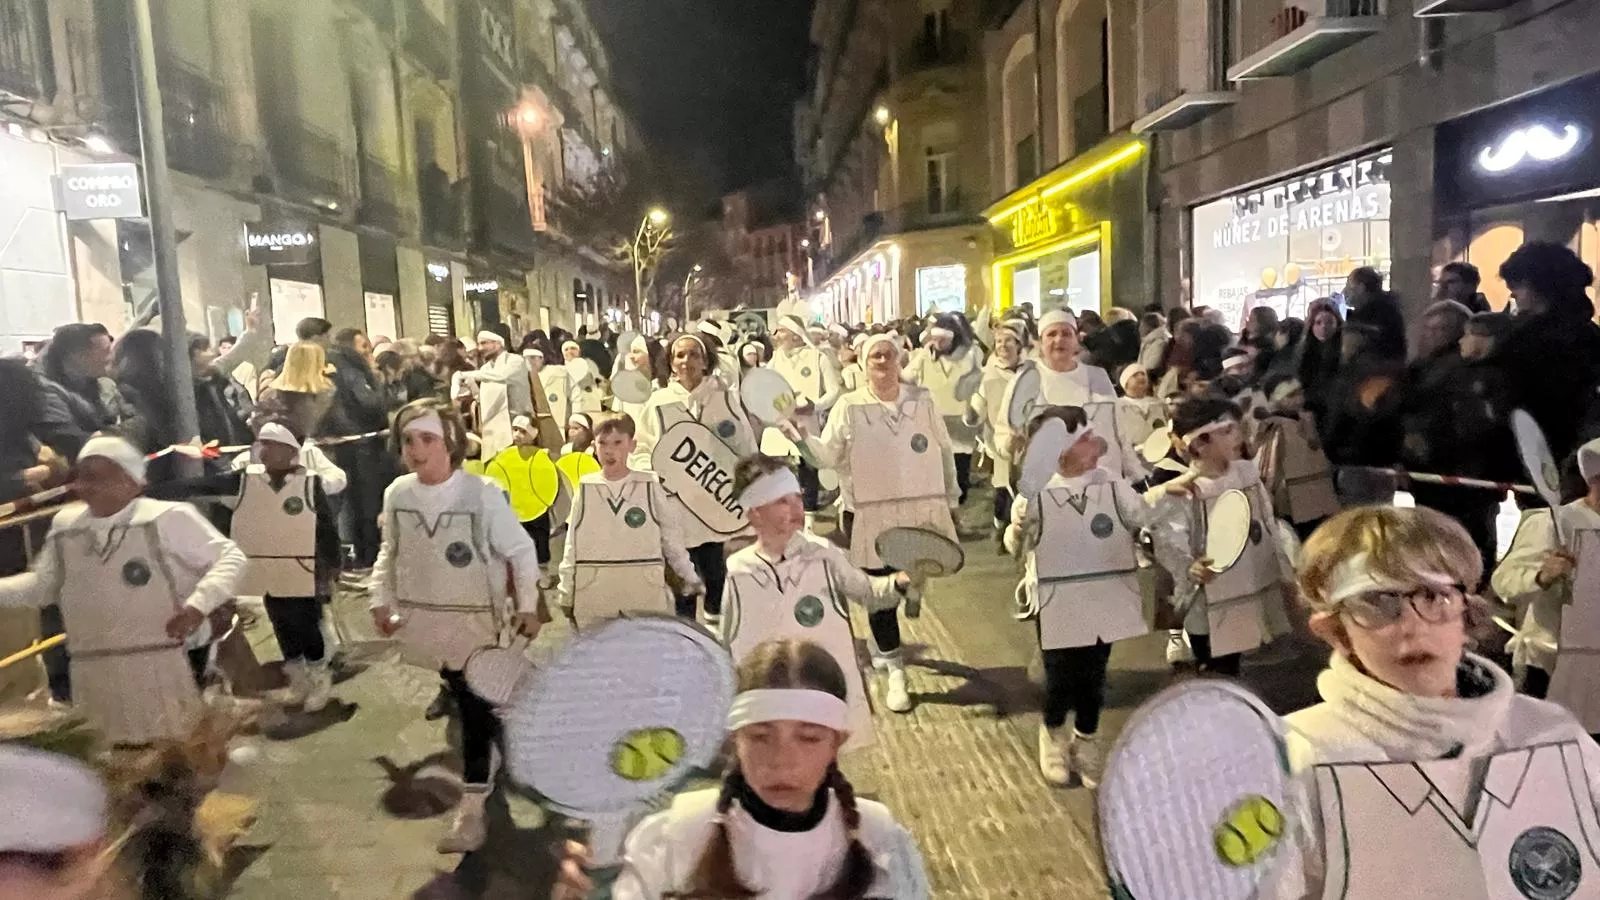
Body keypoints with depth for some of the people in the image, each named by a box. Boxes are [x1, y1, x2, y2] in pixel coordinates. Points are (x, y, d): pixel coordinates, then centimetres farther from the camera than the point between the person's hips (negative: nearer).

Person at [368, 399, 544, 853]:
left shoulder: (483, 493, -16)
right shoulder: (397, 494, -1)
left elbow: (521, 551, -8)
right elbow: (389, 552, 13)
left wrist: (527, 606, -6)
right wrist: (381, 599, 4)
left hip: (473, 622, -4)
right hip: (417, 622, 5)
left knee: (475, 713, 1)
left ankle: (471, 810, 10)